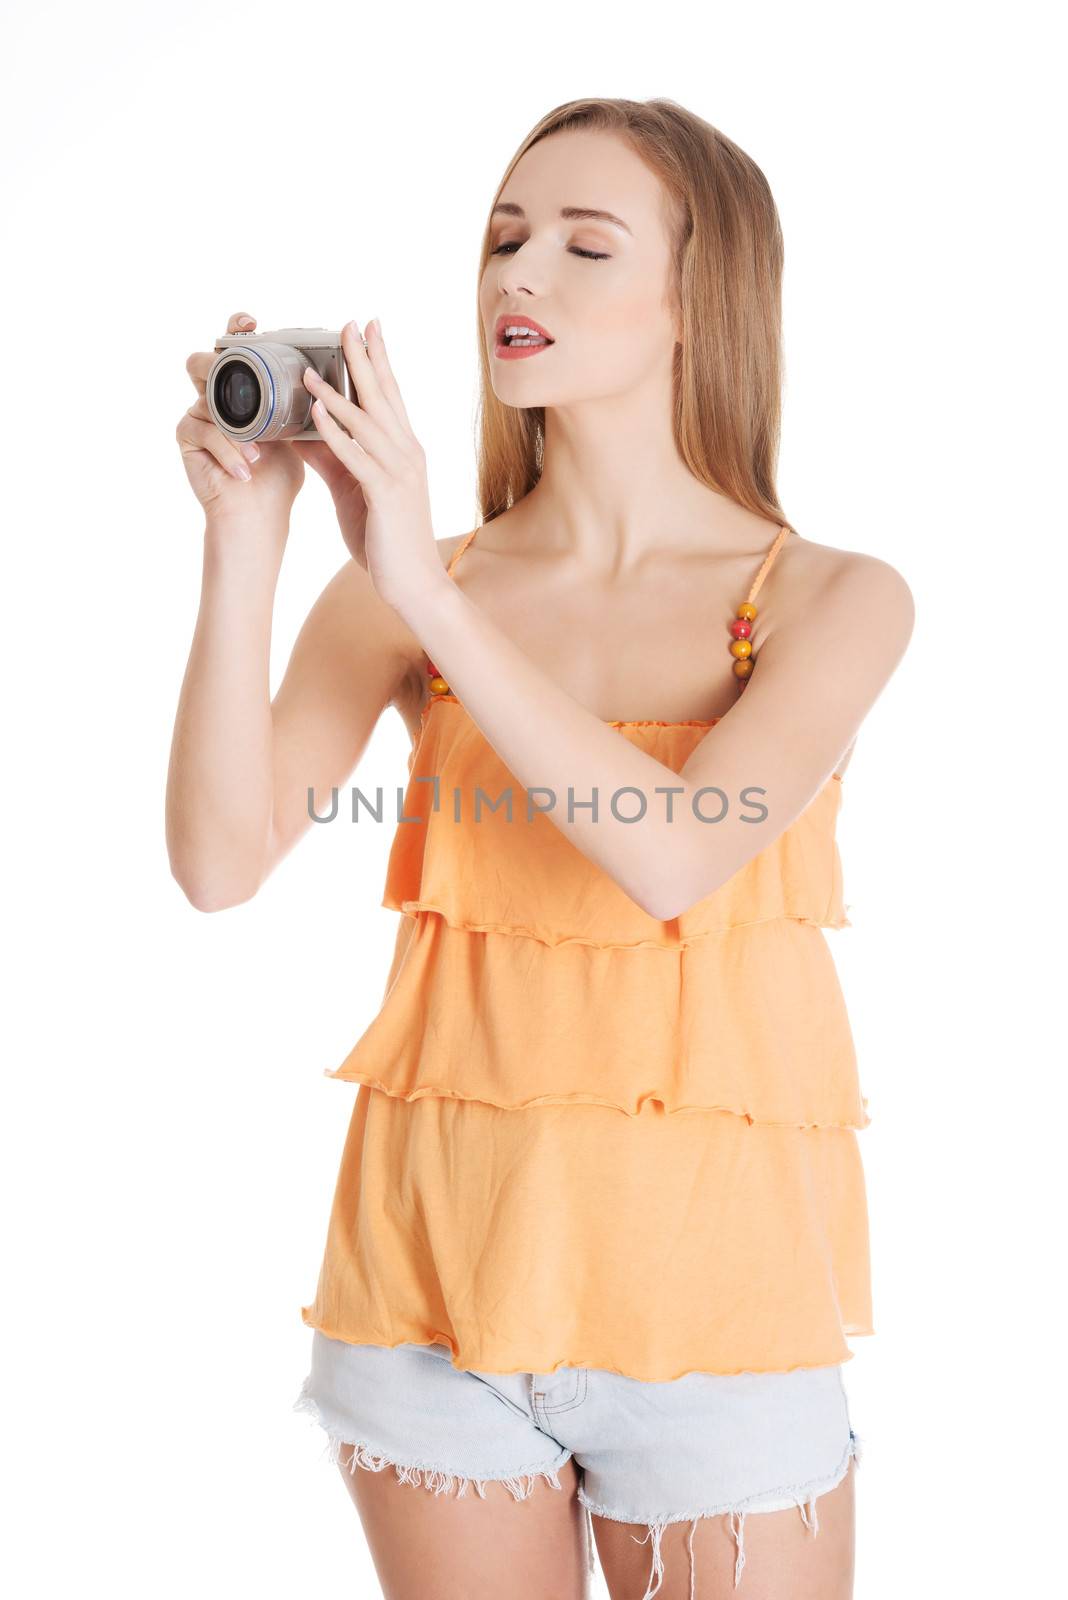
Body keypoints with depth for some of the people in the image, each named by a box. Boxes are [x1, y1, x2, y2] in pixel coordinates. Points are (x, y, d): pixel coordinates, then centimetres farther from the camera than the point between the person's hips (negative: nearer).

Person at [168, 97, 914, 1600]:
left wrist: (428, 589, -20)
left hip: (704, 1268, -2)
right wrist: (245, 543, -17)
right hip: (440, 1246, 2)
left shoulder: (833, 599, -3)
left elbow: (673, 855, -20)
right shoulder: (402, 590, 2)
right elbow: (221, 859, -10)